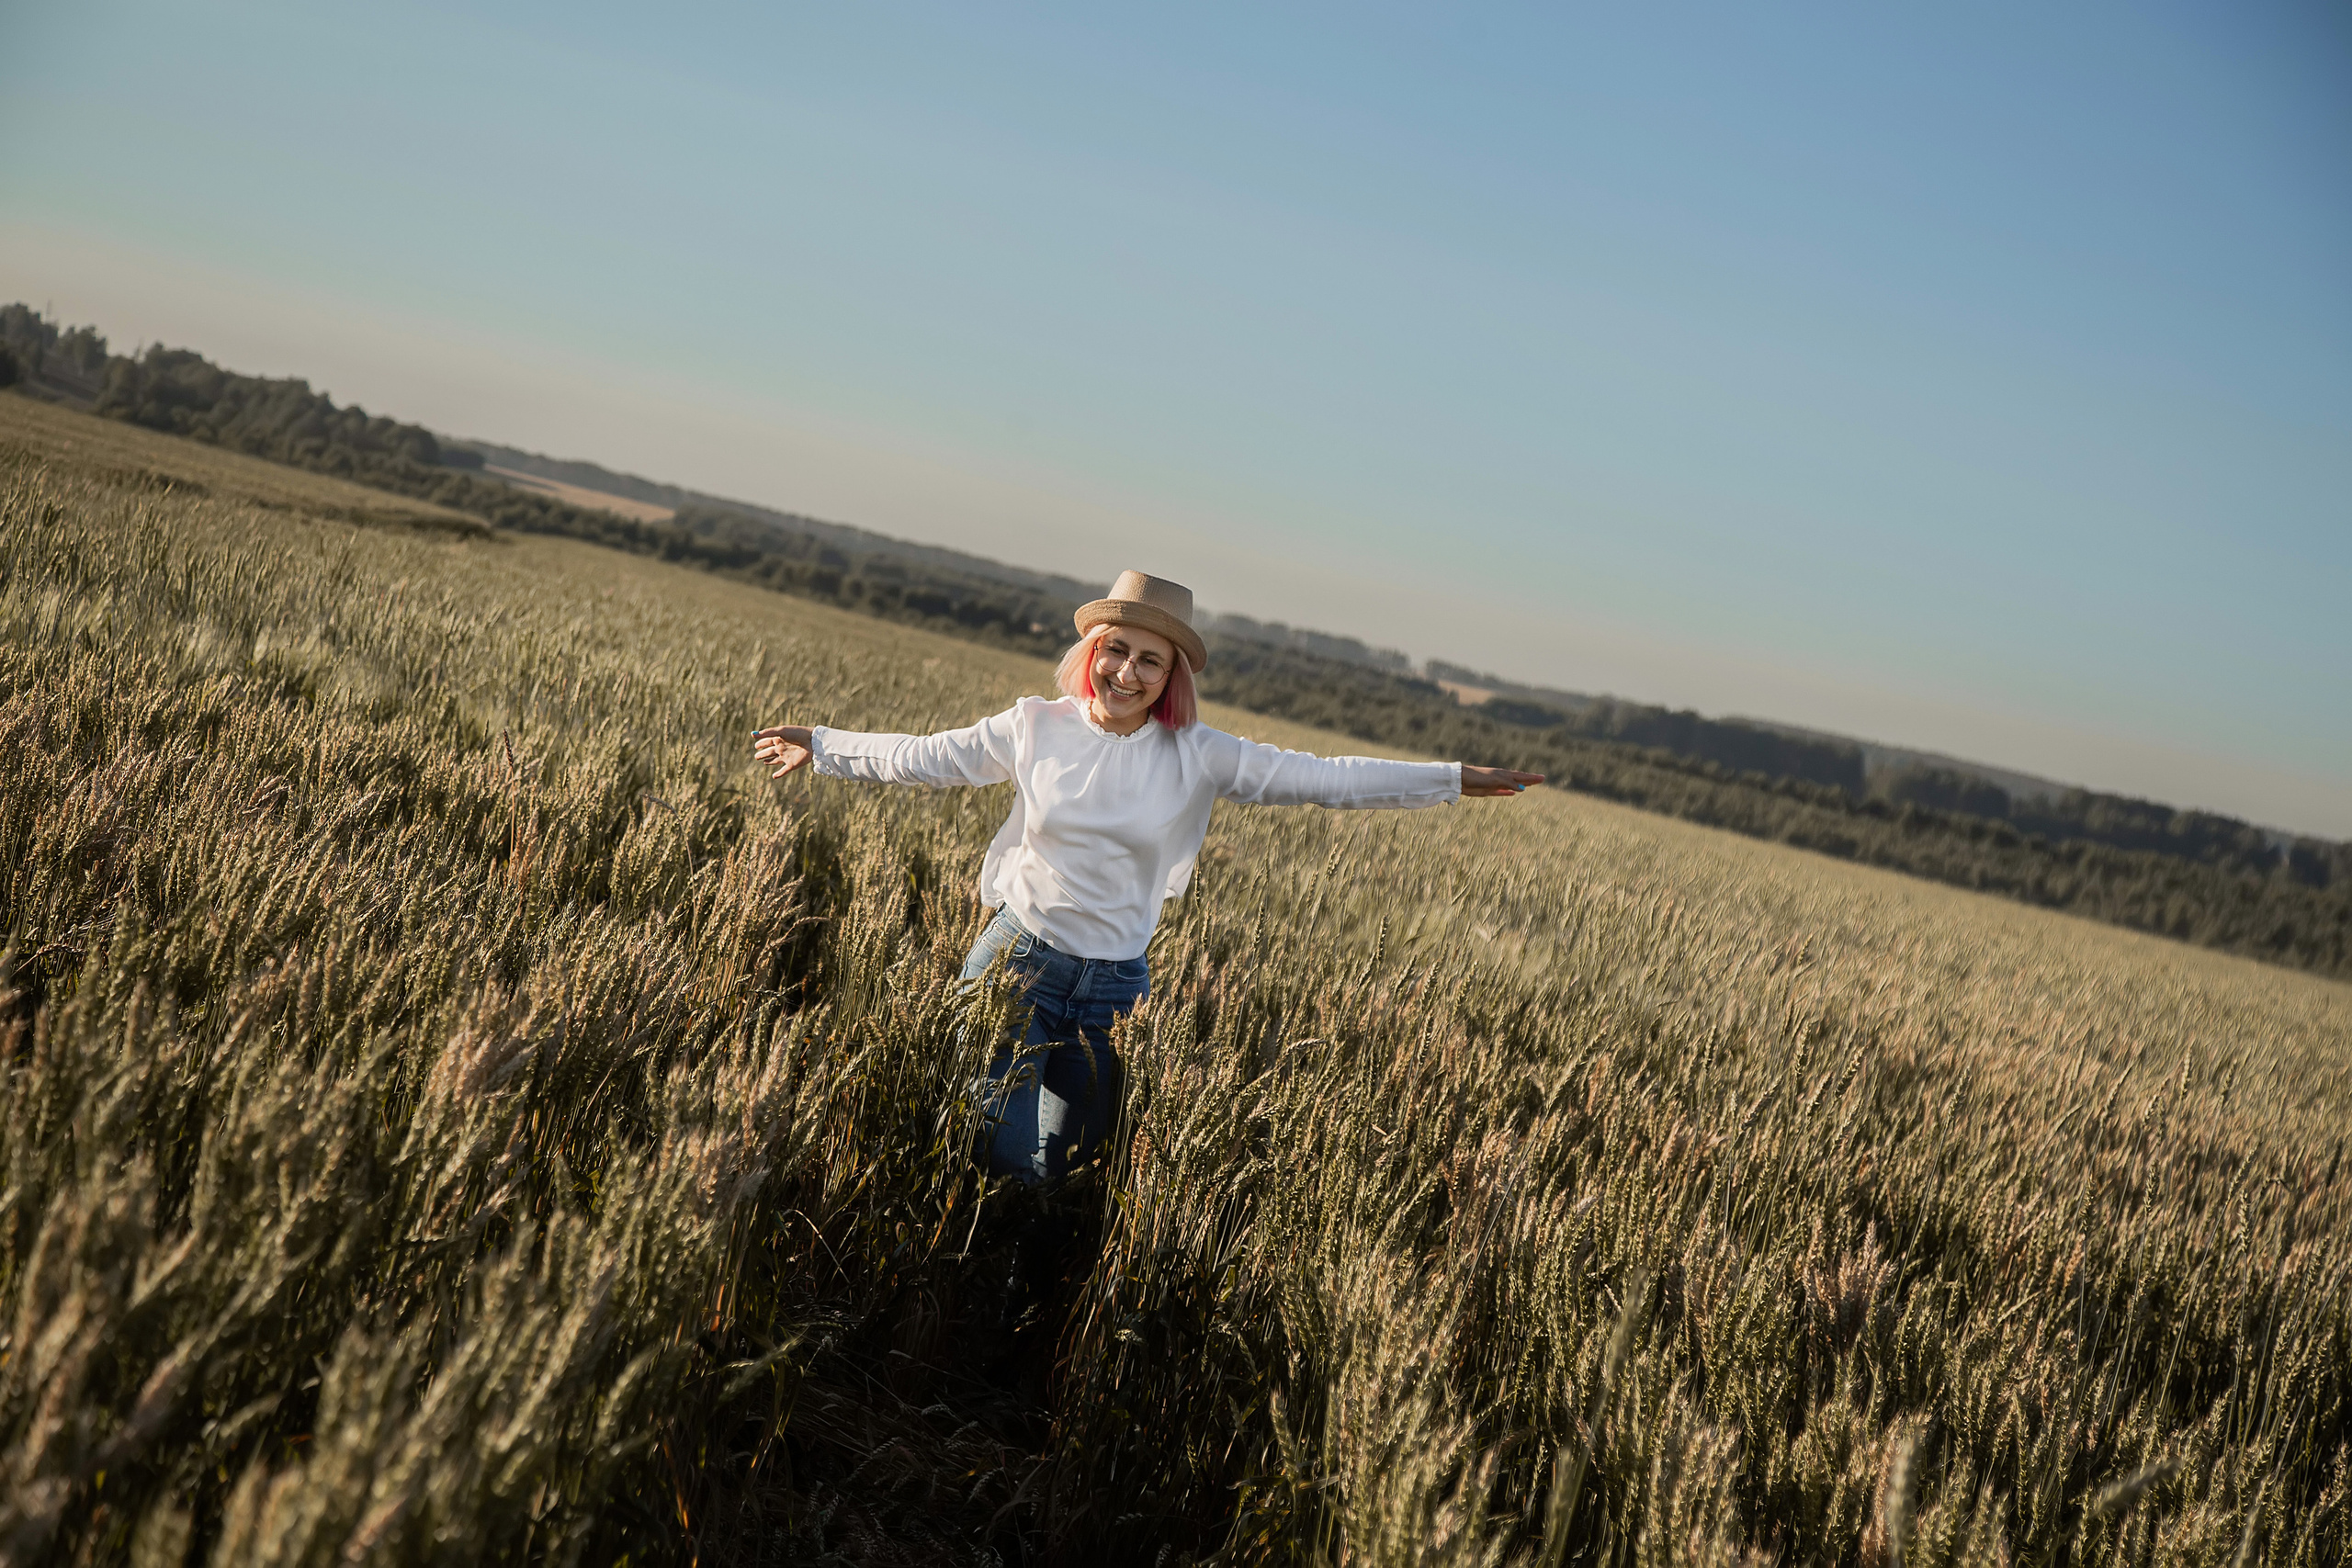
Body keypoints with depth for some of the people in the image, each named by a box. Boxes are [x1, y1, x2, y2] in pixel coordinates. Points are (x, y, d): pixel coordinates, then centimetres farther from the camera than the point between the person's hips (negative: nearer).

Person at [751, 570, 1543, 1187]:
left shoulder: (1198, 757, -4)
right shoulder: (1037, 727, -3)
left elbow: (1325, 778, -4)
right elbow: (923, 757, 8)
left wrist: (1454, 780, -6)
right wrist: (823, 745, 11)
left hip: (1115, 983, 1)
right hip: (1020, 960, -1)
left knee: (1064, 1166, 12)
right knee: (994, 1157, -7)